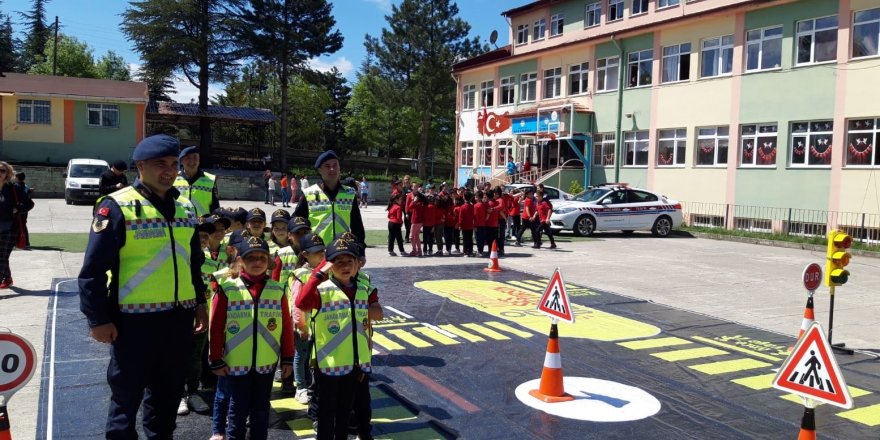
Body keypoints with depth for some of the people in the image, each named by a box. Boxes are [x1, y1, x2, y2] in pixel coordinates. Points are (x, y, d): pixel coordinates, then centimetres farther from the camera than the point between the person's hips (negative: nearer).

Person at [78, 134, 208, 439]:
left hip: (179, 318, 6)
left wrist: (200, 303, 14)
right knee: (127, 395, 7)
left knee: (168, 393, 17)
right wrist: (98, 319, -12)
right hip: (134, 319, -5)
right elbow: (93, 269, -10)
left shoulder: (184, 208, 10)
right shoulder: (117, 206, -9)